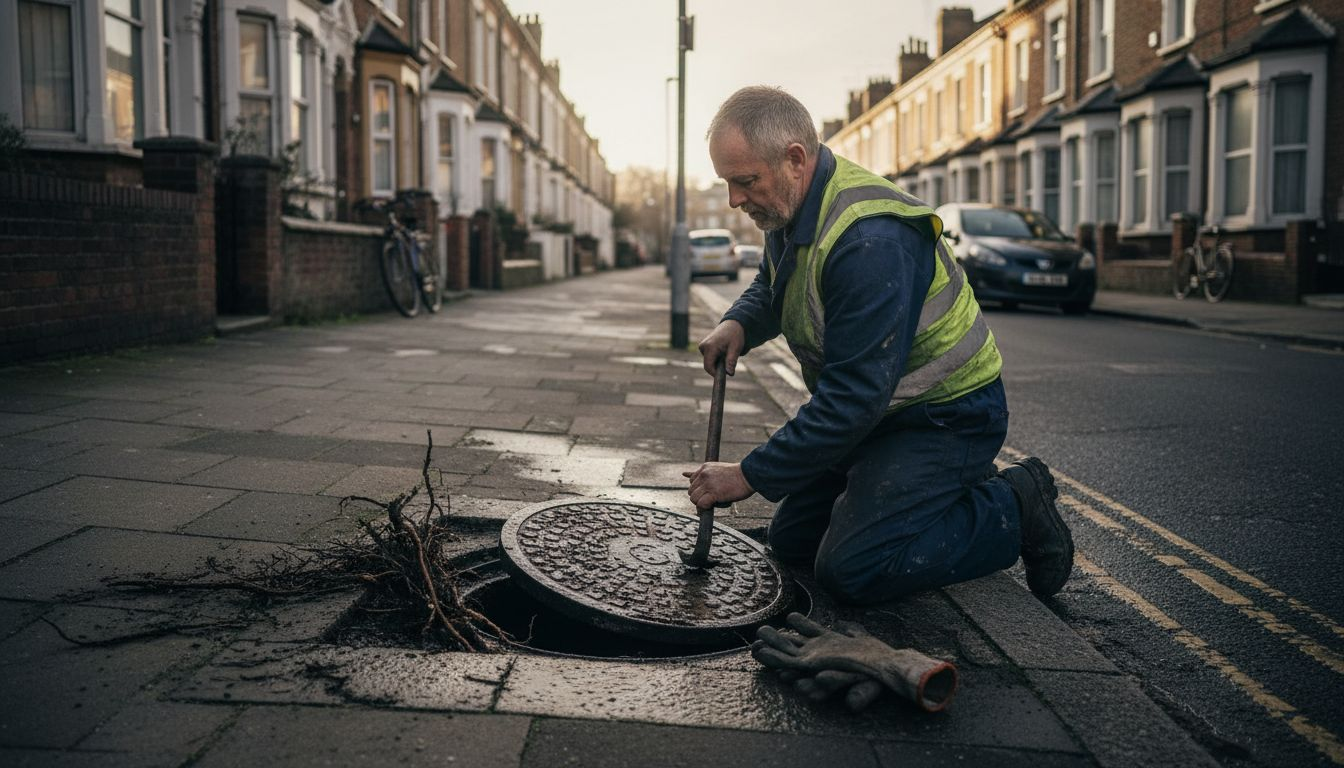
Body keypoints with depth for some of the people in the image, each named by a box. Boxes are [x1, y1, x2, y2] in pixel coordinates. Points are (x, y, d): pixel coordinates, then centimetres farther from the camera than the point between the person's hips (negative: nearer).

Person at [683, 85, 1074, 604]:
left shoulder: (869, 240, -32)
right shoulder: (789, 208, -1)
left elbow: (853, 397, -32)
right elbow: (770, 286, 20)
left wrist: (750, 476, -26)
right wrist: (738, 324, -4)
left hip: (947, 416, -9)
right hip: (878, 408, 10)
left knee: (851, 570, -18)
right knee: (792, 541, 10)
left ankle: (1013, 508, 1)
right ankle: (954, 491, 20)